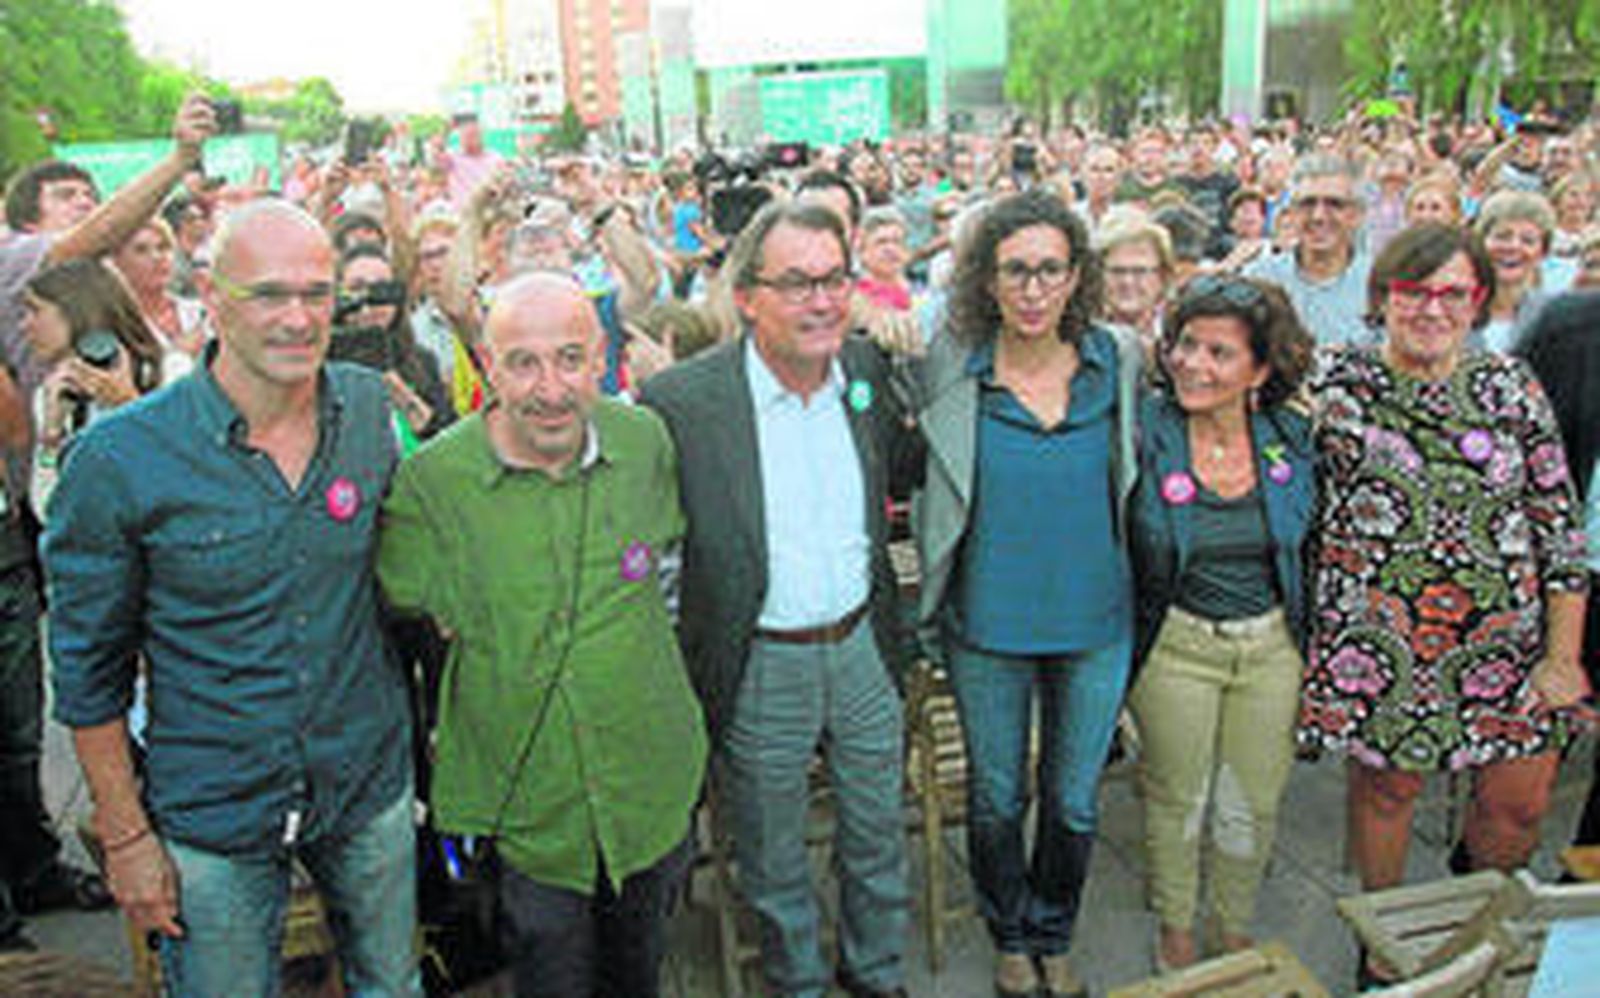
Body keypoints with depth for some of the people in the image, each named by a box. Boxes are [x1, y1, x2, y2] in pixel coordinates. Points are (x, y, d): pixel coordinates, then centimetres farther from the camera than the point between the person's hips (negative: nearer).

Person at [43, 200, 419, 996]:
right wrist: (124, 836, -6)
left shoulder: (371, 408, -7)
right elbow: (88, 669, -8)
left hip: (371, 783, 3)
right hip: (213, 815, -3)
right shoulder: (117, 459, -17)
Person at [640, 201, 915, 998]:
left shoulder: (868, 368, -4)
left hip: (864, 647, 4)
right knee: (773, 860, 18)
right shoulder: (681, 400, -19)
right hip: (759, 669, -4)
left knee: (878, 838, 23)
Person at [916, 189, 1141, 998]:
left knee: (1074, 803, 17)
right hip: (986, 627, -1)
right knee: (995, 800, 16)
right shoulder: (948, 369, -11)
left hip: (1095, 625, 2)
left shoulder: (1120, 361, -4)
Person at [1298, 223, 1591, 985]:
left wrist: (1564, 657, -1)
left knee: (1520, 806, 9)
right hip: (1379, 639, -2)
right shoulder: (1340, 381, -3)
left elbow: (1562, 526, 3)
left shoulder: (1512, 389, 2)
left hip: (1505, 638, 2)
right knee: (1386, 785, 10)